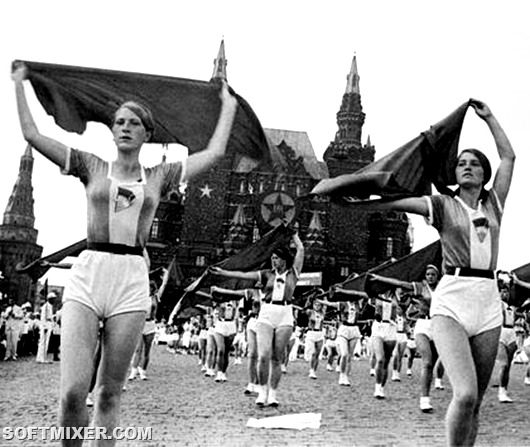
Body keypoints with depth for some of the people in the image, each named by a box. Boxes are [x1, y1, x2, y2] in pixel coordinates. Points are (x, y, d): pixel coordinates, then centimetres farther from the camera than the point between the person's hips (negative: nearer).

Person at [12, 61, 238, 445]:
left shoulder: (160, 176, 14)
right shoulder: (92, 167, 13)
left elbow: (215, 153, 17)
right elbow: (33, 134, 12)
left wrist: (228, 106, 25)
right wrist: (19, 83, 19)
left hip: (132, 282, 1)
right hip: (87, 275, -1)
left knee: (110, 393, 5)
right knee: (72, 392, -11)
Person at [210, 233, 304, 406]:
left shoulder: (293, 273, 9)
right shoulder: (267, 274, 10)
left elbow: (300, 249, 11)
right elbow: (243, 275, 4)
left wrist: (294, 235, 26)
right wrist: (223, 272, -4)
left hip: (285, 319, 0)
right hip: (266, 316, 0)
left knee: (277, 359, 2)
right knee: (263, 356, -12)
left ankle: (272, 393, 9)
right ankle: (262, 391, 2)